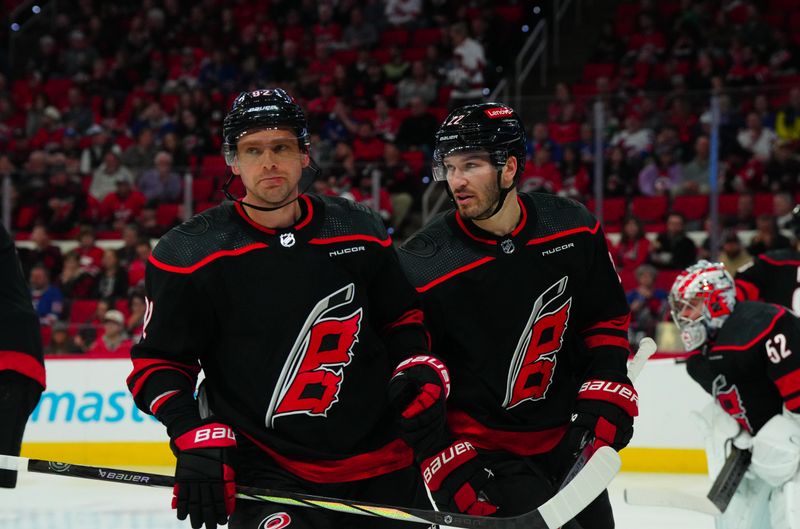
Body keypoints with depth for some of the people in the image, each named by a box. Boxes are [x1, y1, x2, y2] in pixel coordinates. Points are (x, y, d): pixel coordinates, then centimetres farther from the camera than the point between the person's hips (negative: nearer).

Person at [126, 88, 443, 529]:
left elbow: (401, 317, 16)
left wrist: (418, 369, -2)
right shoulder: (189, 255, -7)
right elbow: (158, 361, -2)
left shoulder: (360, 232, 2)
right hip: (267, 475, -4)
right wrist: (197, 436, -15)